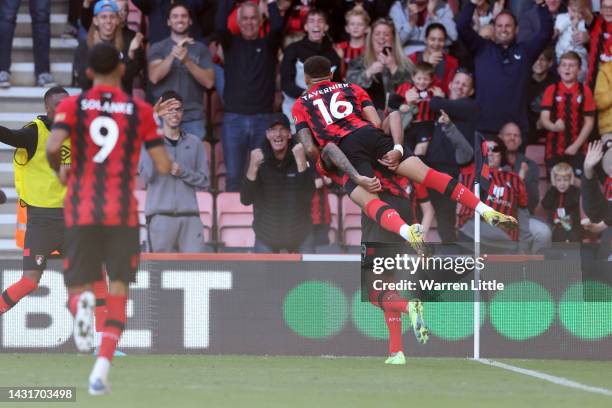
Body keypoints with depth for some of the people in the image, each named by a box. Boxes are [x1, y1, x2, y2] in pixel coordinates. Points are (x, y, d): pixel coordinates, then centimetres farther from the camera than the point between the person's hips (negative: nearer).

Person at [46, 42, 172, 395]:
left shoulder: (72, 105, 2)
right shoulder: (141, 110, 3)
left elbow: (53, 146, -15)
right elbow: (164, 166, -1)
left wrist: (60, 171, 7)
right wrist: (169, 160, 22)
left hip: (81, 210, 0)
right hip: (123, 212, 0)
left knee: (78, 286, 10)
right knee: (119, 292, 5)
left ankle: (82, 306, -28)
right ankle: (102, 367, -13)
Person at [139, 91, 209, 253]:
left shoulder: (194, 143, 12)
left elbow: (205, 181, 11)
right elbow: (146, 175, -9)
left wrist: (182, 172, -7)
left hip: (190, 216, 2)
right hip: (161, 215, -2)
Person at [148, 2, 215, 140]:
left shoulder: (200, 49, 9)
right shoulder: (158, 48, 7)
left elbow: (209, 82, -1)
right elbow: (154, 77, -9)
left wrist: (187, 61, -16)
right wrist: (173, 54, -23)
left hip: (193, 118, 1)